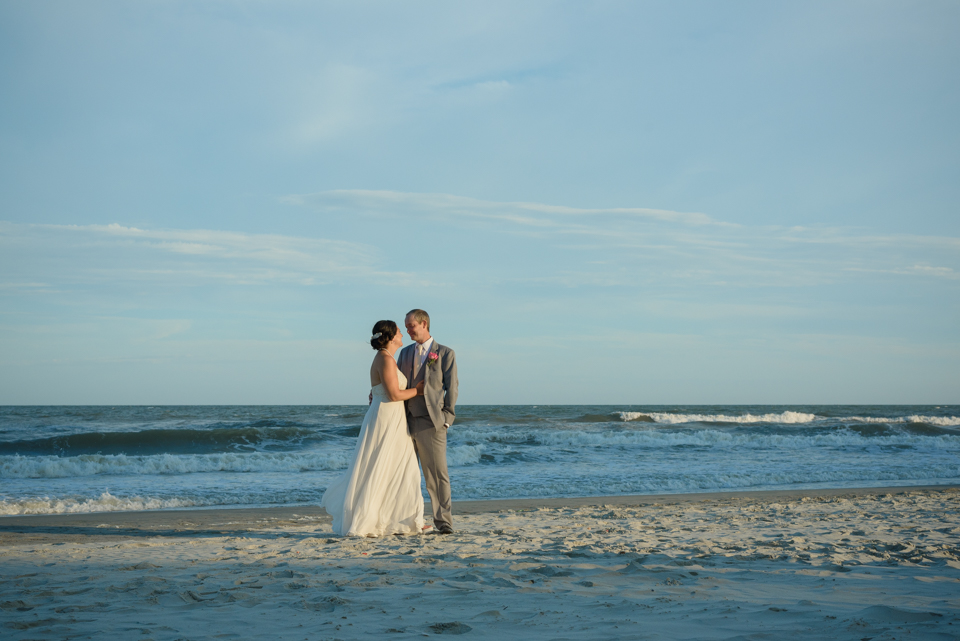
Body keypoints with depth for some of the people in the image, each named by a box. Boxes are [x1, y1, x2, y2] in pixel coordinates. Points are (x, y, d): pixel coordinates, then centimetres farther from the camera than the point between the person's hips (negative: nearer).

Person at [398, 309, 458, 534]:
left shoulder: (445, 353, 2)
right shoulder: (405, 353, 16)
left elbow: (451, 388, -1)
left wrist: (446, 419, -7)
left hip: (431, 423, -5)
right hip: (407, 422, 5)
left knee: (438, 473, -2)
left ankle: (444, 522, 4)